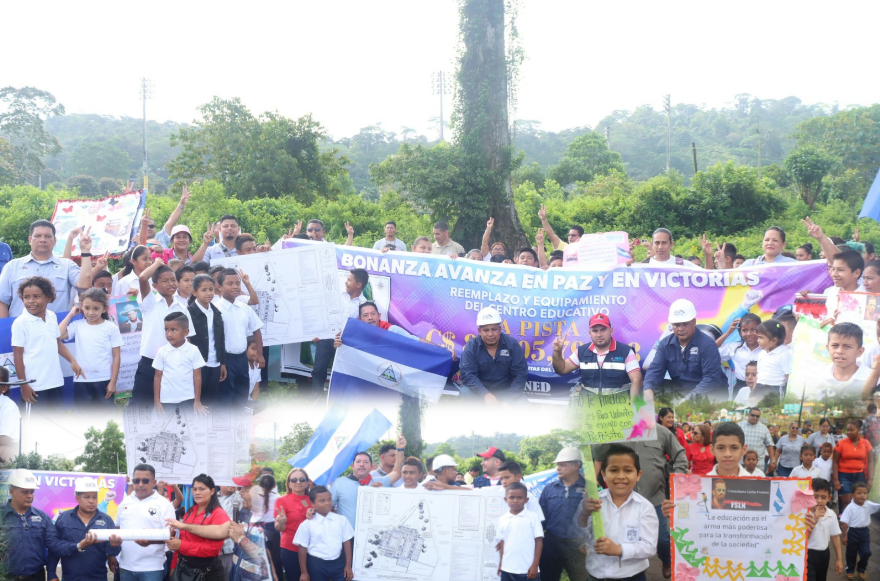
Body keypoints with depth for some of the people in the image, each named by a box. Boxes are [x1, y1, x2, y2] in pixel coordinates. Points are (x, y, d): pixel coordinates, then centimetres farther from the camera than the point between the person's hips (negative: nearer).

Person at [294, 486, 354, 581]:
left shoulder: (342, 520, -1)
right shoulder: (307, 525, -7)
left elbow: (347, 542, 4)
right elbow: (303, 548, -3)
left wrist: (348, 566, 3)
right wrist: (304, 572, -2)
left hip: (338, 563, 2)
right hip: (316, 565, -1)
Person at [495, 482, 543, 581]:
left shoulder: (533, 517, -4)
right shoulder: (502, 519, 6)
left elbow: (539, 541, -3)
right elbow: (502, 543, 11)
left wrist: (535, 565, -7)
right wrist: (500, 564, 9)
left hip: (527, 570, -3)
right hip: (507, 569, 3)